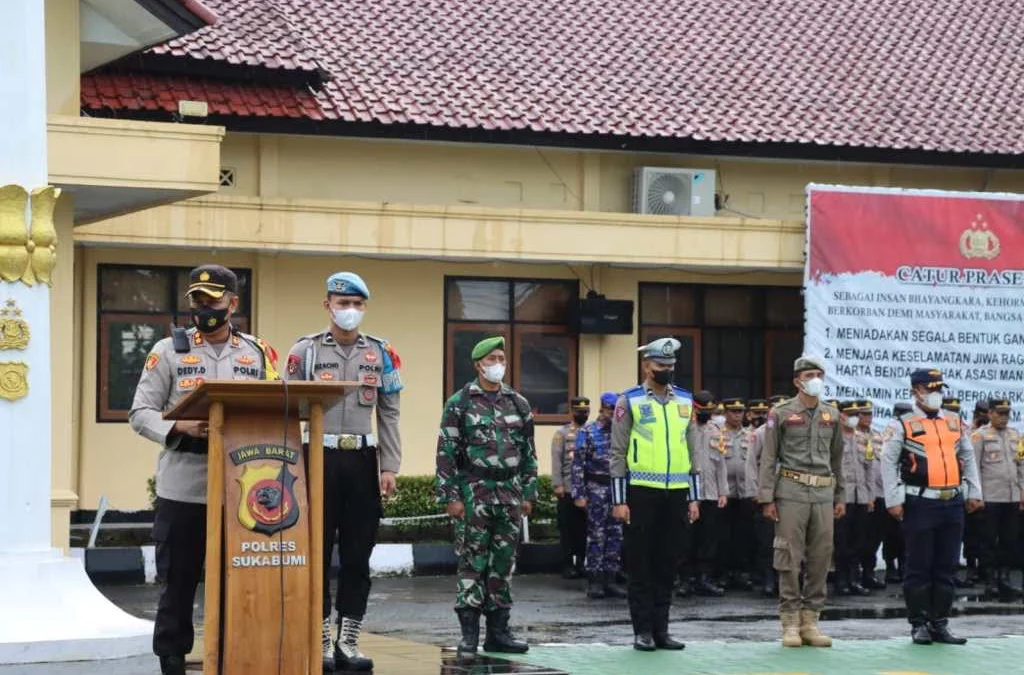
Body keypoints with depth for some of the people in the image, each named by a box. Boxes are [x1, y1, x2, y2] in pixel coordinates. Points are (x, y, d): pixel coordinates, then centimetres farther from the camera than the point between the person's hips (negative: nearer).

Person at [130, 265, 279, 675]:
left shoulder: (258, 354, 10)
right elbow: (141, 413, 1)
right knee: (177, 581, 2)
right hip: (183, 487, -2)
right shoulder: (168, 351, 4)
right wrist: (181, 428, -17)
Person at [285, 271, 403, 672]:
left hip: (362, 460, 2)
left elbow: (388, 416, 7)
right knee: (317, 553, 1)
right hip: (319, 459, -2)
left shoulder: (381, 354, 8)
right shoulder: (304, 351, 1)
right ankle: (322, 642, 8)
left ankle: (348, 642, 11)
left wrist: (389, 467, 0)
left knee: (358, 555, 4)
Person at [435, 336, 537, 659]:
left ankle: (498, 631, 14)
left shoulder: (519, 403, 10)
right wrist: (450, 496, -11)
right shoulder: (460, 403, -3)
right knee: (472, 563, -2)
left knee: (503, 563, 7)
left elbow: (529, 452, 13)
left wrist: (528, 493, 8)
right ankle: (469, 634, 1)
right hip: (474, 492, -4)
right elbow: (446, 452, -6)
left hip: (510, 493, 4)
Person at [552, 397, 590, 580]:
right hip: (568, 488, -2)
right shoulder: (562, 433, 4)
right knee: (567, 528, 1)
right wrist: (558, 484, -9)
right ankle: (567, 565, 6)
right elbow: (556, 460, -1)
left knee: (584, 528, 5)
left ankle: (581, 563, 13)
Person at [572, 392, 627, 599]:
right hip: (597, 488, -5)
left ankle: (610, 579, 12)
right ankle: (594, 580, 2)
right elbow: (578, 464, -6)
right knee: (596, 535, -3)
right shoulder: (587, 432, -2)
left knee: (616, 535, 5)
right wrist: (579, 494, -11)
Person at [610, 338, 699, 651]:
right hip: (641, 492, -4)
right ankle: (642, 630, 7)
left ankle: (661, 628, 15)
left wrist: (694, 498, 10)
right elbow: (618, 453, -2)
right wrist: (619, 500, -8)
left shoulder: (685, 401, 12)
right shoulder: (629, 402, -1)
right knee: (641, 564, 1)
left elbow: (692, 450, 15)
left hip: (677, 493, 4)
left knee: (667, 563, 8)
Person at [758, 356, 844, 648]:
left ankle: (810, 621, 11)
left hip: (823, 492, 4)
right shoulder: (781, 413, 1)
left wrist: (840, 497, 15)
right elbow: (768, 458, -1)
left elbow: (837, 458, 18)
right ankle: (790, 623, 2)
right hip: (791, 490, -4)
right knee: (790, 557, -3)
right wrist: (767, 498, -7)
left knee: (821, 557, 4)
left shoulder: (832, 415, 13)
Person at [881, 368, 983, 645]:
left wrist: (974, 493, 13)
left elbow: (968, 458, 18)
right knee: (919, 568, 0)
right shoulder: (902, 426, -3)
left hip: (953, 503, 5)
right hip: (920, 505, -5)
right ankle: (919, 625, 8)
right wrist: (893, 500, -10)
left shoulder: (955, 423, 12)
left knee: (946, 567, 8)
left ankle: (940, 624, 15)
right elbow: (888, 463, -5)